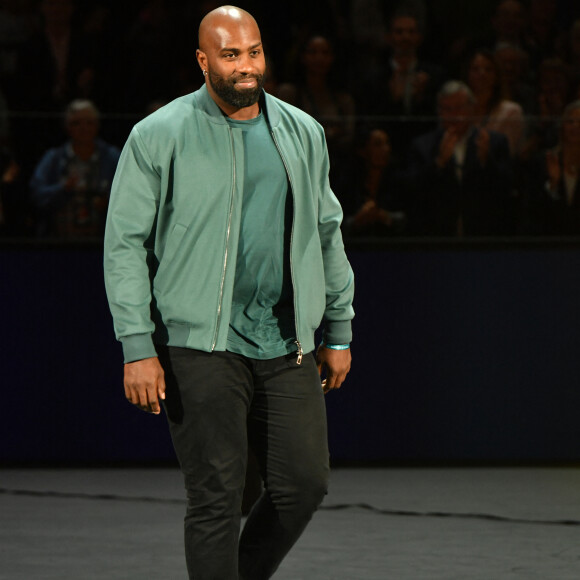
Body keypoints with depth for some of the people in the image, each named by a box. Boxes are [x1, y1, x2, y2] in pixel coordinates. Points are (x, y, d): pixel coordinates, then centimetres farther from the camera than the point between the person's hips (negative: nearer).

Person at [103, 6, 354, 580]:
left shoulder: (302, 133, 11)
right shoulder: (158, 136, -3)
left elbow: (327, 232, 19)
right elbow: (125, 243, -4)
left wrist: (338, 331, 16)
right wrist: (138, 348, -11)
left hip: (286, 342, 4)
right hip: (198, 342, -4)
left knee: (303, 484, 1)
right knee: (216, 497, -5)